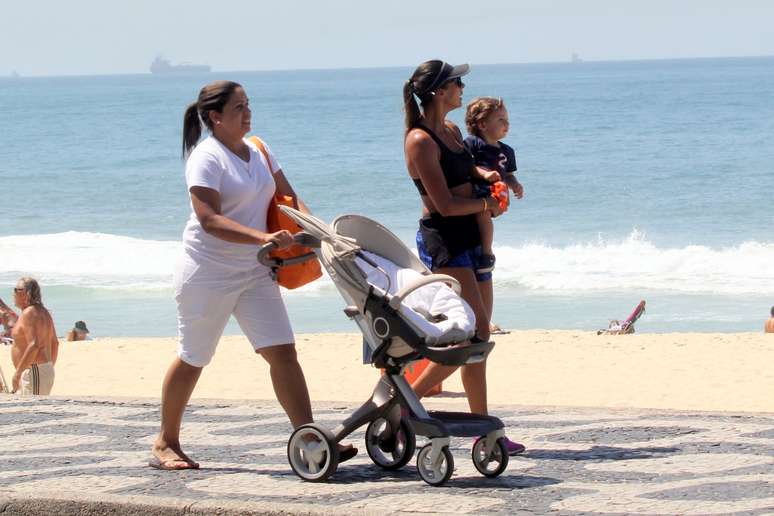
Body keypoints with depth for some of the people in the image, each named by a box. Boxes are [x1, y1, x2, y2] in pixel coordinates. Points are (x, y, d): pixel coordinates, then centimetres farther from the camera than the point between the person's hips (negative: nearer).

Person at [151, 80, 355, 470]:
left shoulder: (258, 152, 9)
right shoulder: (207, 157, -15)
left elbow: (287, 199, 15)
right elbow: (209, 219, -25)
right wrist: (263, 237, -35)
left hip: (254, 272, 6)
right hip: (208, 273, -6)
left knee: (282, 351, -5)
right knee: (192, 359, 5)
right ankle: (165, 443, 21)